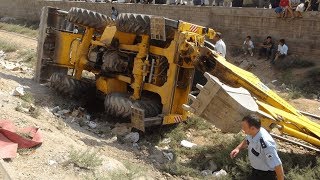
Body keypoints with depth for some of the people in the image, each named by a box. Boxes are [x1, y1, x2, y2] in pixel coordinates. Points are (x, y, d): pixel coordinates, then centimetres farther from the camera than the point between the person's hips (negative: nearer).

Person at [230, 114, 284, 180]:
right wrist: (238, 148, -6)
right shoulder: (251, 133, -14)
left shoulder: (266, 143, -37)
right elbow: (246, 141, 10)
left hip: (266, 174, -7)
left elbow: (277, 165, -30)